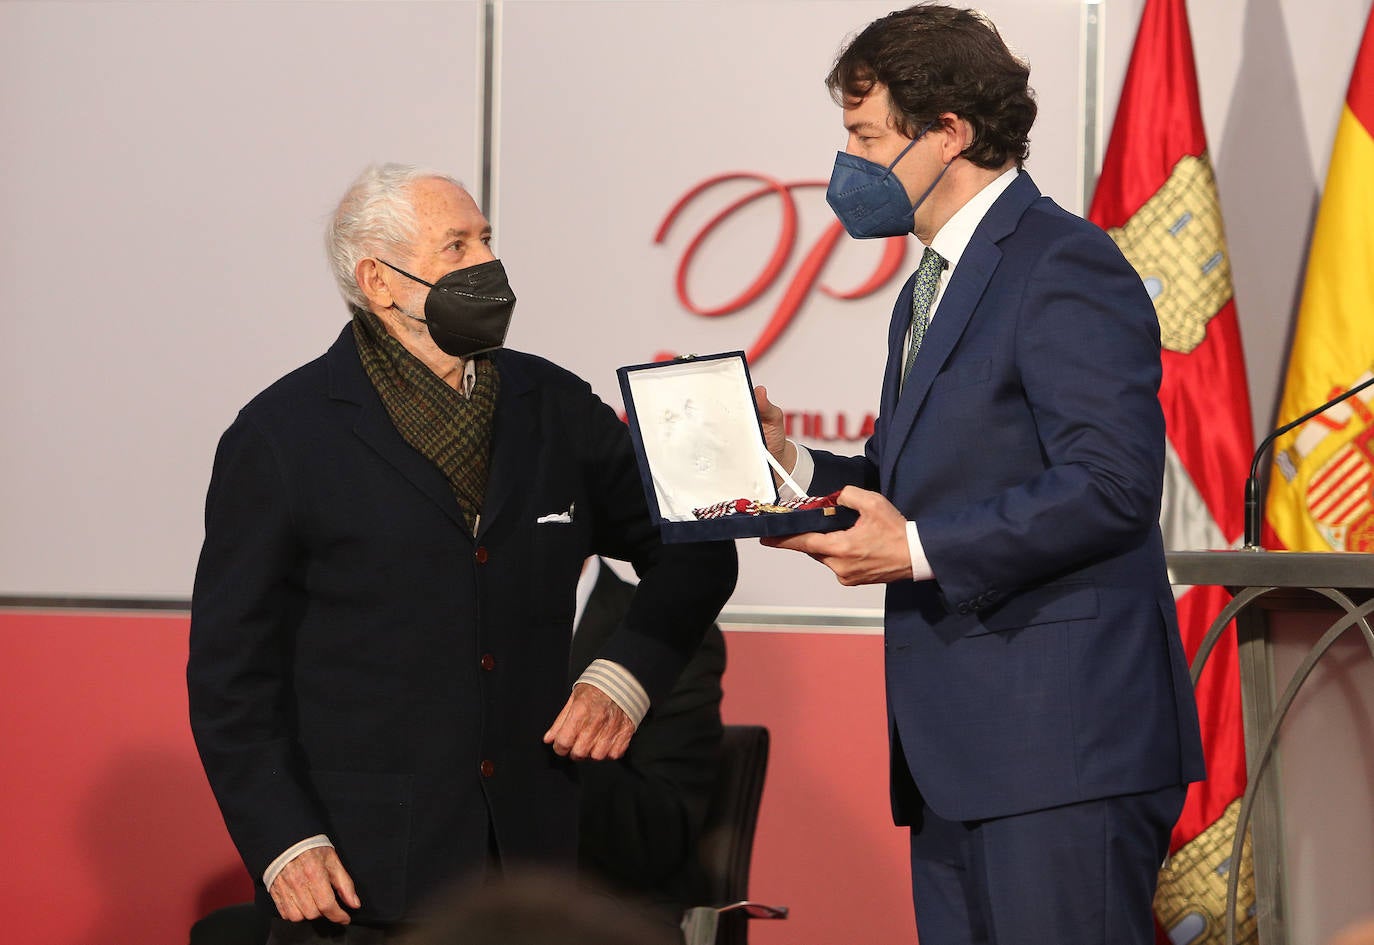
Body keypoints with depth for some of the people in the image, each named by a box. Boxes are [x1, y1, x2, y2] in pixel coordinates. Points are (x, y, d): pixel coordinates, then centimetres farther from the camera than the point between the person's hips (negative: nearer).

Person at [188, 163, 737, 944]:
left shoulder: (555, 409, 9)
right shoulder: (283, 435, -2)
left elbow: (693, 551, 20)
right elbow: (232, 671, -2)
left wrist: (627, 676, 3)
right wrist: (283, 843, -10)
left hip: (530, 860, 4)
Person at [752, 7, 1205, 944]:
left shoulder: (1065, 265, -10)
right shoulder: (928, 292, 23)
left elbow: (1110, 486, -19)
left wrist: (920, 548, -20)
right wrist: (800, 469, 7)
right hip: (956, 759, 10)